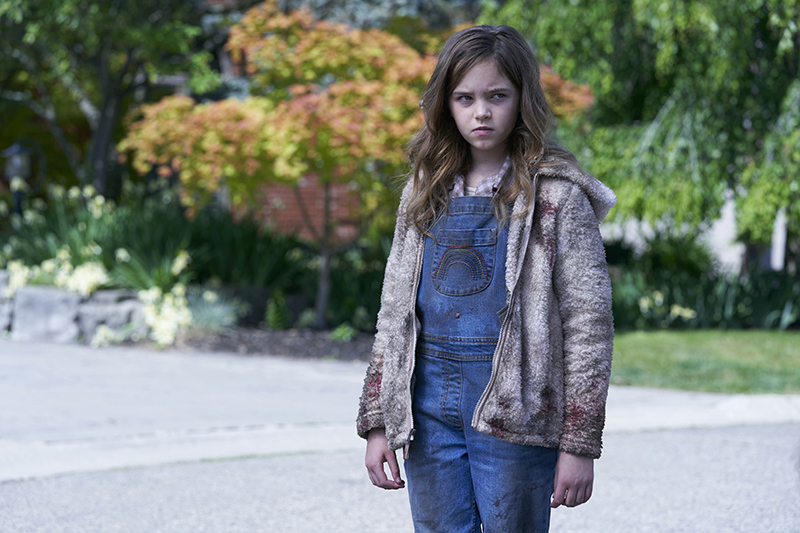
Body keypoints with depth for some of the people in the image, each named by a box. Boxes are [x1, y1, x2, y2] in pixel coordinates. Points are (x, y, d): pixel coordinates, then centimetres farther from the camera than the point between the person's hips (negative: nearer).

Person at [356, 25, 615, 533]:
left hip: (513, 411, -4)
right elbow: (394, 312, 15)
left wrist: (580, 443, -10)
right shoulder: (426, 191, 12)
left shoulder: (555, 195, -3)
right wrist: (377, 423, 9)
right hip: (429, 405, 4)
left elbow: (589, 323, -5)